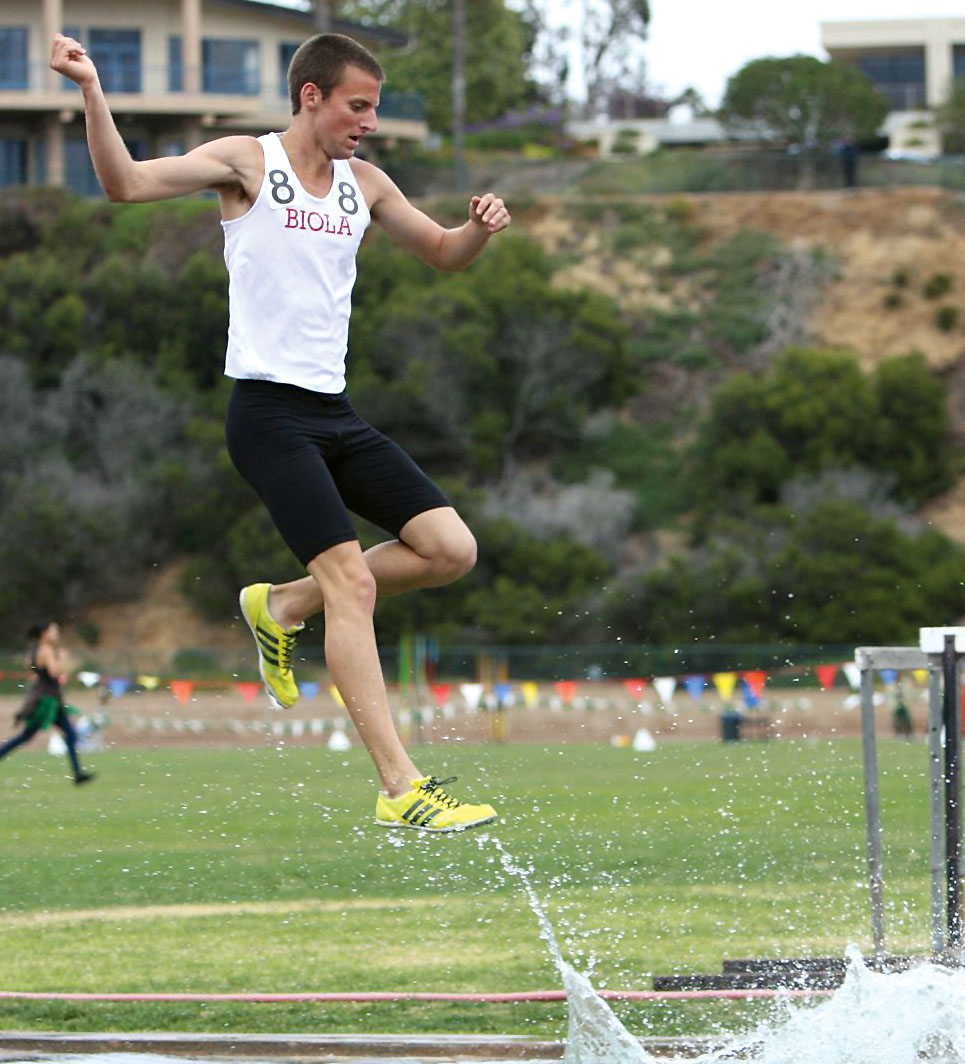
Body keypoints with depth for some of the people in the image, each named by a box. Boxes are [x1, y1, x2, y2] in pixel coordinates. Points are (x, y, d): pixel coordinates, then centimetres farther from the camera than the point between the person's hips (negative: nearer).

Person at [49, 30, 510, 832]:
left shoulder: (363, 182, 14)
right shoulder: (247, 161, -3)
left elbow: (443, 253, 27)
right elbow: (126, 183, -13)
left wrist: (481, 228, 4)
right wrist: (93, 93, -27)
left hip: (336, 413, 7)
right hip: (269, 409, -7)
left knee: (452, 550, -3)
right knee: (351, 578, -17)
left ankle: (283, 606, 17)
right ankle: (400, 790, -17)